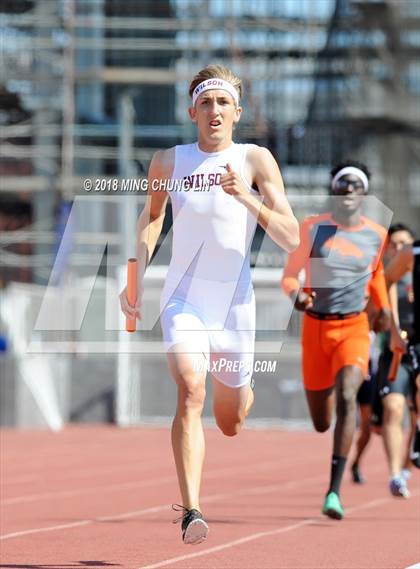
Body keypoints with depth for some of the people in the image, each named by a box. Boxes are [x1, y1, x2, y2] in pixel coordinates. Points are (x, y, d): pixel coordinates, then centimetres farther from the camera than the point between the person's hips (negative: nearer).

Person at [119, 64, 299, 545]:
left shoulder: (255, 160, -5)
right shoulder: (169, 162, 0)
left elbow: (291, 238, -10)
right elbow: (152, 216, 19)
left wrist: (246, 198, -24)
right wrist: (136, 278, 8)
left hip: (235, 303, 0)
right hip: (183, 300, 0)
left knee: (230, 424, 13)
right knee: (190, 390, -26)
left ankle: (244, 392, 53)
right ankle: (191, 511, -30)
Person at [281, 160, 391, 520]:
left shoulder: (375, 234, 3)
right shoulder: (312, 228, -2)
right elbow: (290, 274, -1)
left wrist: (383, 306, 19)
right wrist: (296, 294, -21)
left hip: (354, 328, -1)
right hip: (315, 327, 1)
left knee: (346, 398, -26)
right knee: (321, 423, 8)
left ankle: (334, 491, -27)